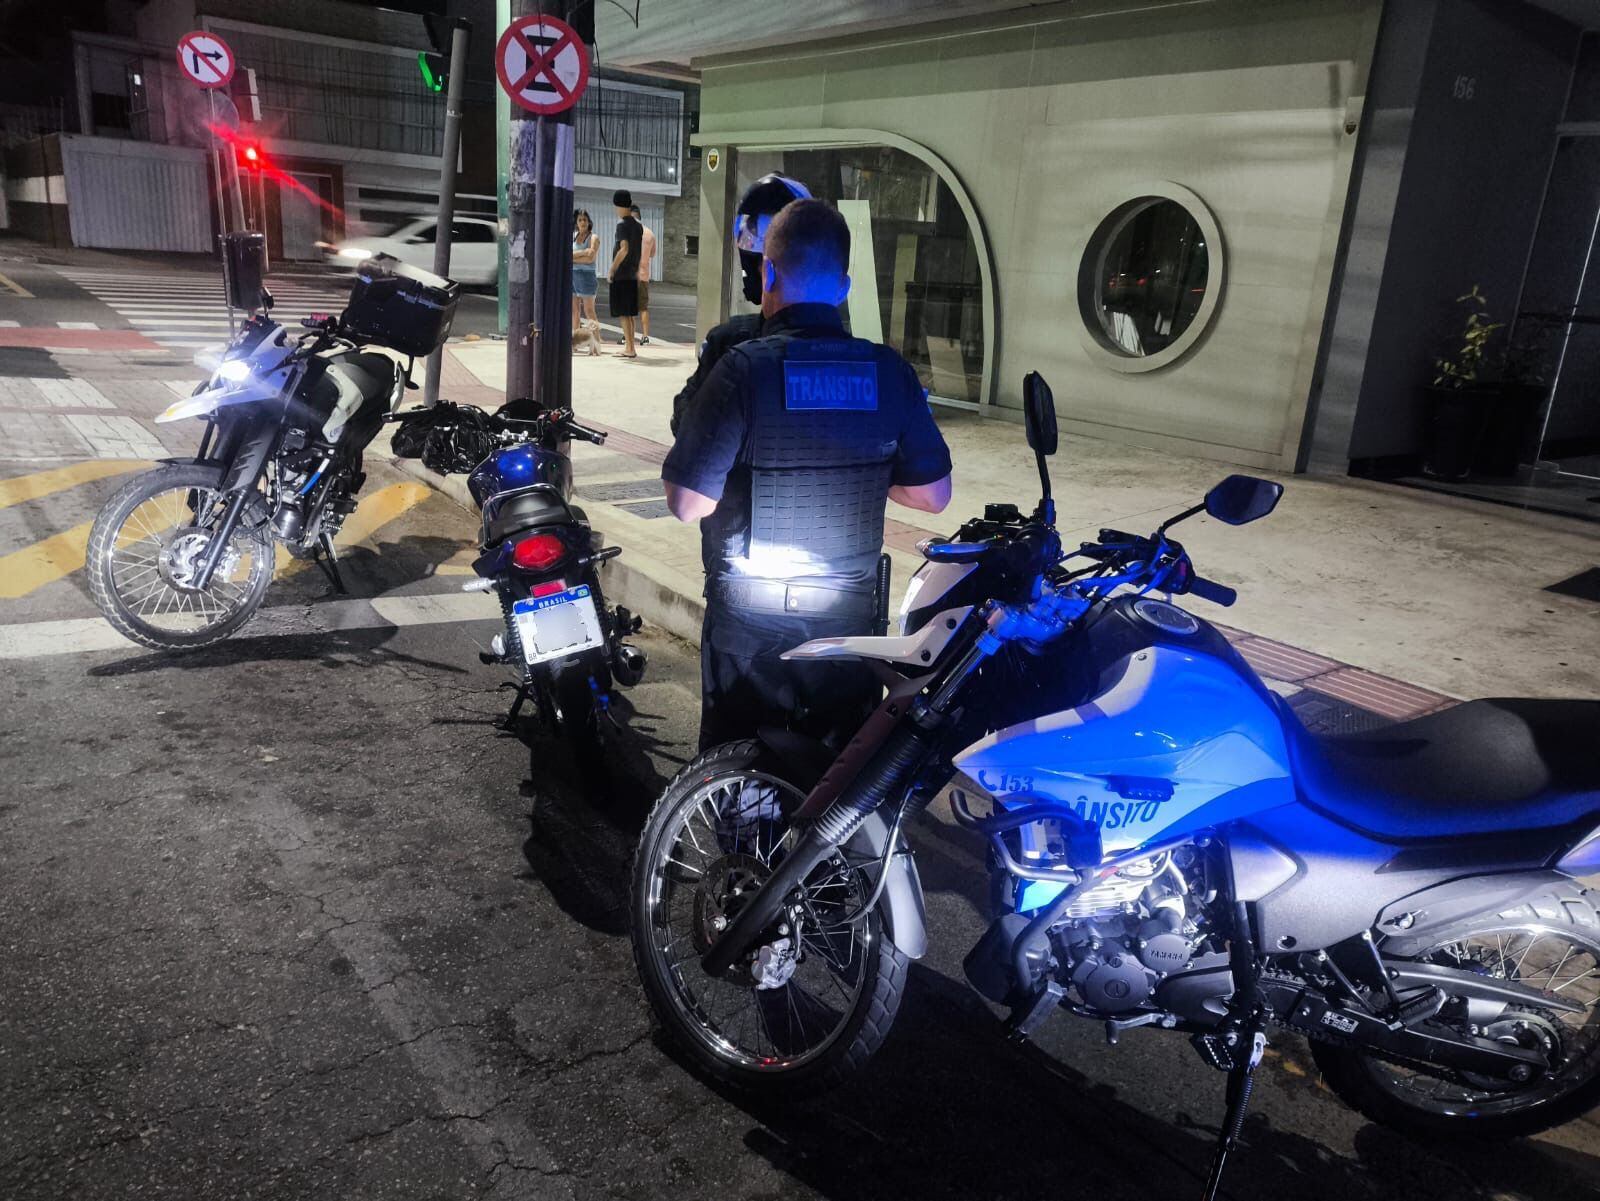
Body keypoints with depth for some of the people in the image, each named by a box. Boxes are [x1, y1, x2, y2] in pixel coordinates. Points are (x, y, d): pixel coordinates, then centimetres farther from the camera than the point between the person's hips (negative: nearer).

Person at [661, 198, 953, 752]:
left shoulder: (743, 368, -15)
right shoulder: (890, 372, -4)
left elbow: (688, 503, -15)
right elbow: (933, 495, 2)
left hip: (750, 622, -3)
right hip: (851, 616, 3)